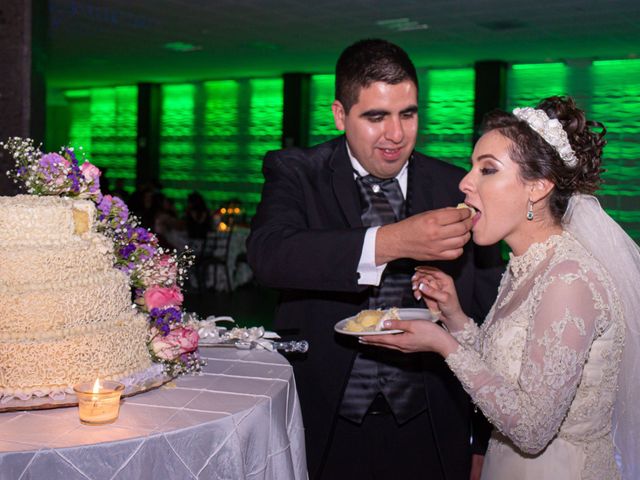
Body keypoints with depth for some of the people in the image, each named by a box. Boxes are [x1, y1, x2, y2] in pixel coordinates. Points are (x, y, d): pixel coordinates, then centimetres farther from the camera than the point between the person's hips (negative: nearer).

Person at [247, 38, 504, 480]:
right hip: (325, 427, -1)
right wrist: (391, 241, -38)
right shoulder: (296, 174, -5)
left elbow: (492, 307, 5)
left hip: (428, 431, 2)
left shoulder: (457, 189, -1)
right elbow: (267, 253, -25)